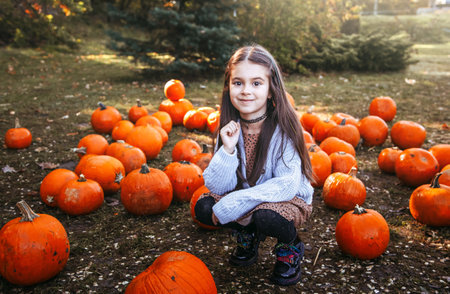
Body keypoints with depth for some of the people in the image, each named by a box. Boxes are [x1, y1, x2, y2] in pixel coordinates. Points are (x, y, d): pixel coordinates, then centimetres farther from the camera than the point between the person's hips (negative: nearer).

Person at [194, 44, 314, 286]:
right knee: (203, 207, -16)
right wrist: (227, 150, -29)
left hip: (291, 200, -4)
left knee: (266, 216, -35)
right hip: (243, 197, 5)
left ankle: (290, 248, 1)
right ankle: (247, 236, 13)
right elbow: (217, 187, -12)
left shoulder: (282, 128, -22)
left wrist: (233, 204, -30)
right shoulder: (230, 128, -10)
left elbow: (287, 186, -27)